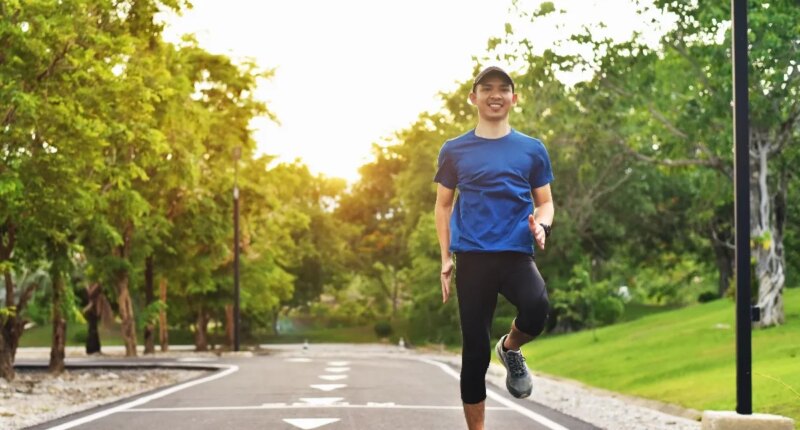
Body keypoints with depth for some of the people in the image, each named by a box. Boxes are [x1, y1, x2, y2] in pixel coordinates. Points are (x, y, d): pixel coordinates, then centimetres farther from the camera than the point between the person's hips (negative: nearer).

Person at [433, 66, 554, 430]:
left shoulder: (532, 149, 9)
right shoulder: (455, 151, 8)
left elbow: (545, 202, 14)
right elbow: (443, 206, 13)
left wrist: (541, 225, -9)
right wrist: (446, 257, 4)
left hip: (516, 253, 0)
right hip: (472, 256, 0)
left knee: (536, 308, -31)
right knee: (475, 351, 0)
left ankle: (510, 348, 3)